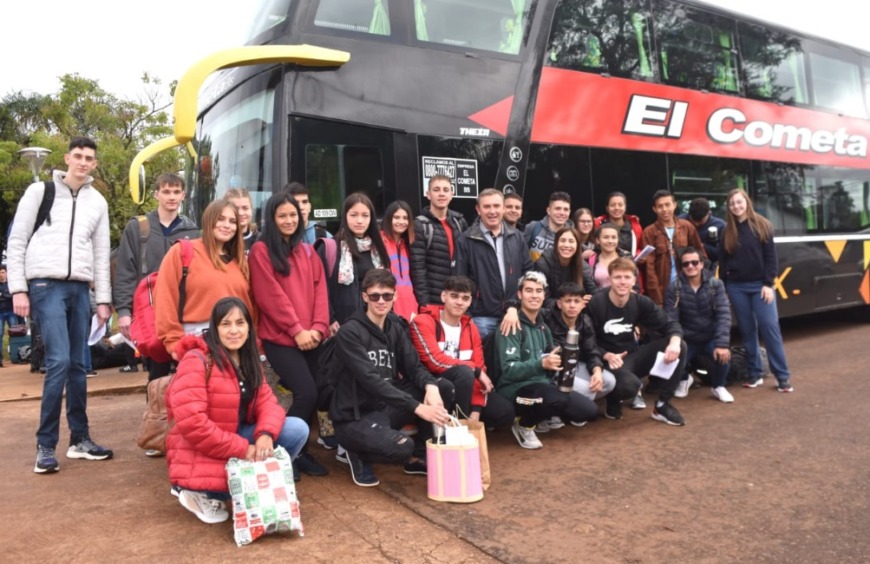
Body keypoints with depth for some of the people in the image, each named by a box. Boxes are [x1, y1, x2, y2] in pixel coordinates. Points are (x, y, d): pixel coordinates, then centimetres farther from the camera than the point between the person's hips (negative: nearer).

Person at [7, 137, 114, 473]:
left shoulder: (97, 202, 14)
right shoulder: (40, 190, 3)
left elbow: (101, 252, 14)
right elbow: (17, 241, 1)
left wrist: (104, 299, 10)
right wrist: (18, 288, -6)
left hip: (79, 288, 4)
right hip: (46, 285, -4)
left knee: (78, 365, 7)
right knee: (59, 362, -14)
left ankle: (80, 439, 16)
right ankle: (46, 445, -3)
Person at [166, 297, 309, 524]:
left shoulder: (249, 361, 6)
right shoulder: (196, 361, -18)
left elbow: (266, 402, -2)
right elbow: (190, 422, -26)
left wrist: (265, 435, -25)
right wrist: (243, 449, -24)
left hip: (240, 437, 7)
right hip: (202, 456, -7)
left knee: (297, 429, -11)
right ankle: (201, 492, -2)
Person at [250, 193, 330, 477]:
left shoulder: (307, 251, 16)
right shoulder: (261, 251, -2)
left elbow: (320, 290, 9)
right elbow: (270, 295, -9)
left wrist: (318, 327, -5)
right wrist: (297, 330, -13)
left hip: (311, 337, 6)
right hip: (280, 337, -6)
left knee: (320, 393, 0)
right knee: (307, 393, -15)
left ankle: (299, 451, 19)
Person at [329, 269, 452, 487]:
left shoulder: (396, 328, 7)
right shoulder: (349, 332, -16)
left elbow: (414, 367, 0)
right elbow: (371, 380, -26)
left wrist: (430, 386, -24)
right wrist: (417, 407, -33)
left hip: (387, 407, 7)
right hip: (355, 416, -7)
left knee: (445, 388, -8)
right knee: (402, 446, -34)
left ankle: (419, 455, 6)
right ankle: (358, 453, 1)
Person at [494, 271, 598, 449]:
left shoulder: (543, 326, 14)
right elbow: (509, 370, -20)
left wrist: (556, 363, -6)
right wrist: (542, 363, -33)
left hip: (542, 386, 8)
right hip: (514, 389, -7)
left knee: (589, 410, -5)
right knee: (558, 399, -35)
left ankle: (539, 415, 13)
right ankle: (524, 425, -6)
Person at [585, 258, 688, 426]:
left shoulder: (641, 302, -2)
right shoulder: (595, 304, -16)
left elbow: (670, 324, 0)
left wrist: (674, 342, -22)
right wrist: (606, 355, -28)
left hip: (633, 356, 6)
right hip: (609, 360, -6)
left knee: (680, 346, -13)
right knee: (629, 385, -38)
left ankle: (662, 405, -2)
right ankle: (613, 399, 5)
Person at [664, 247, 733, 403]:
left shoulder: (716, 284, -6)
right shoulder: (674, 289, -9)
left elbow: (724, 315, -15)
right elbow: (671, 320, -14)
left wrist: (722, 344, -27)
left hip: (711, 338, 0)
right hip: (687, 340, 0)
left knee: (723, 354, -31)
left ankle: (718, 386, 5)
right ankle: (684, 379, 15)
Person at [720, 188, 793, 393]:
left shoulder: (762, 225, 0)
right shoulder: (727, 231, 6)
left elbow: (771, 257, -3)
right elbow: (723, 262, 7)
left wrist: (768, 283, -11)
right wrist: (722, 289, 3)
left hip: (760, 285, -2)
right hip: (736, 287, 2)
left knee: (770, 328, -6)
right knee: (747, 330, 6)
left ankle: (783, 376, 1)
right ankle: (755, 373, 14)